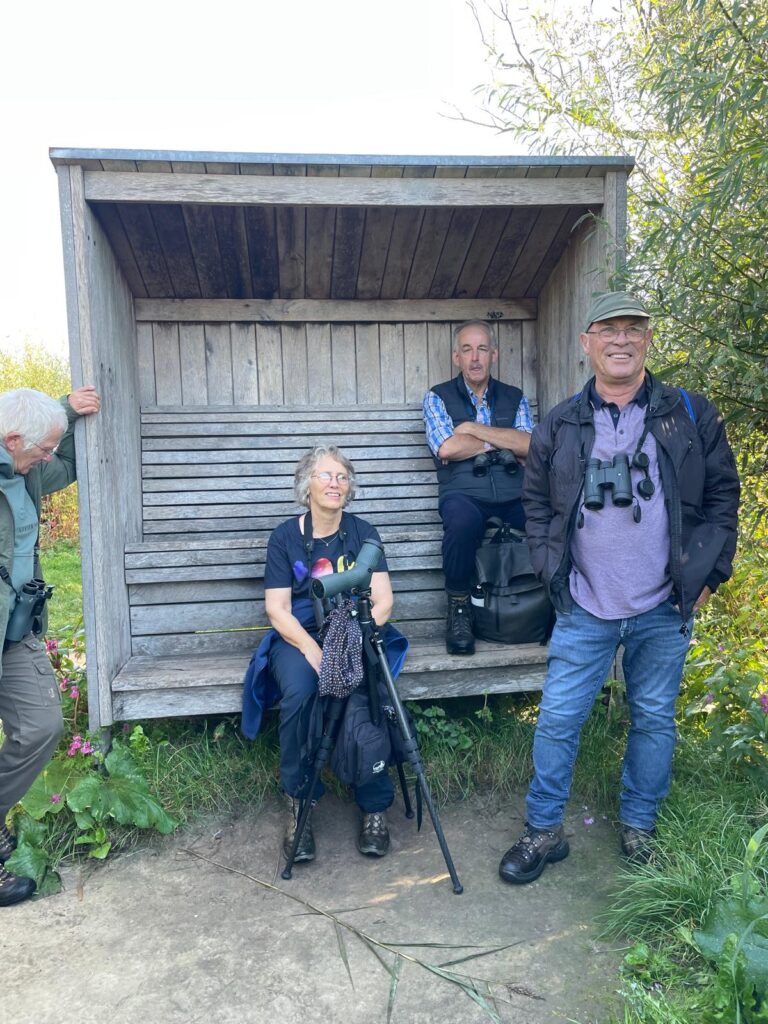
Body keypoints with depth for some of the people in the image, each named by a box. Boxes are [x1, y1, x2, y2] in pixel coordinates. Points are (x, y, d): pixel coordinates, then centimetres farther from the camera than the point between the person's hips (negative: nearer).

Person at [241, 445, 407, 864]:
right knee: (299, 692, -32)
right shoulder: (285, 536, 3)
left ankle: (375, 807, -12)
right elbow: (277, 609, -3)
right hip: (298, 637, 0)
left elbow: (383, 600, -1)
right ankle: (298, 804, -13)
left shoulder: (362, 533, 6)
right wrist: (312, 650, -20)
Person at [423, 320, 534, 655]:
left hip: (514, 496, 3)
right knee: (463, 521, -38)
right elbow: (446, 448, -6)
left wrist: (473, 429, -2)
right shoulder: (438, 397, 11)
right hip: (464, 493, -2)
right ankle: (458, 605, -14)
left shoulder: (515, 398, 19)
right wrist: (501, 442, 3)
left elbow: (530, 445, 0)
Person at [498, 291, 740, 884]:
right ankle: (544, 830, 23)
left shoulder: (692, 416, 1)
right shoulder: (559, 427, 2)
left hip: (664, 609, 0)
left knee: (654, 719, 14)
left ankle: (639, 828, 35)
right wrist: (553, 570, 0)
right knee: (558, 719, 4)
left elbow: (722, 495, 5)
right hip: (584, 609, 0)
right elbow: (537, 504, 9)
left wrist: (708, 574, 0)